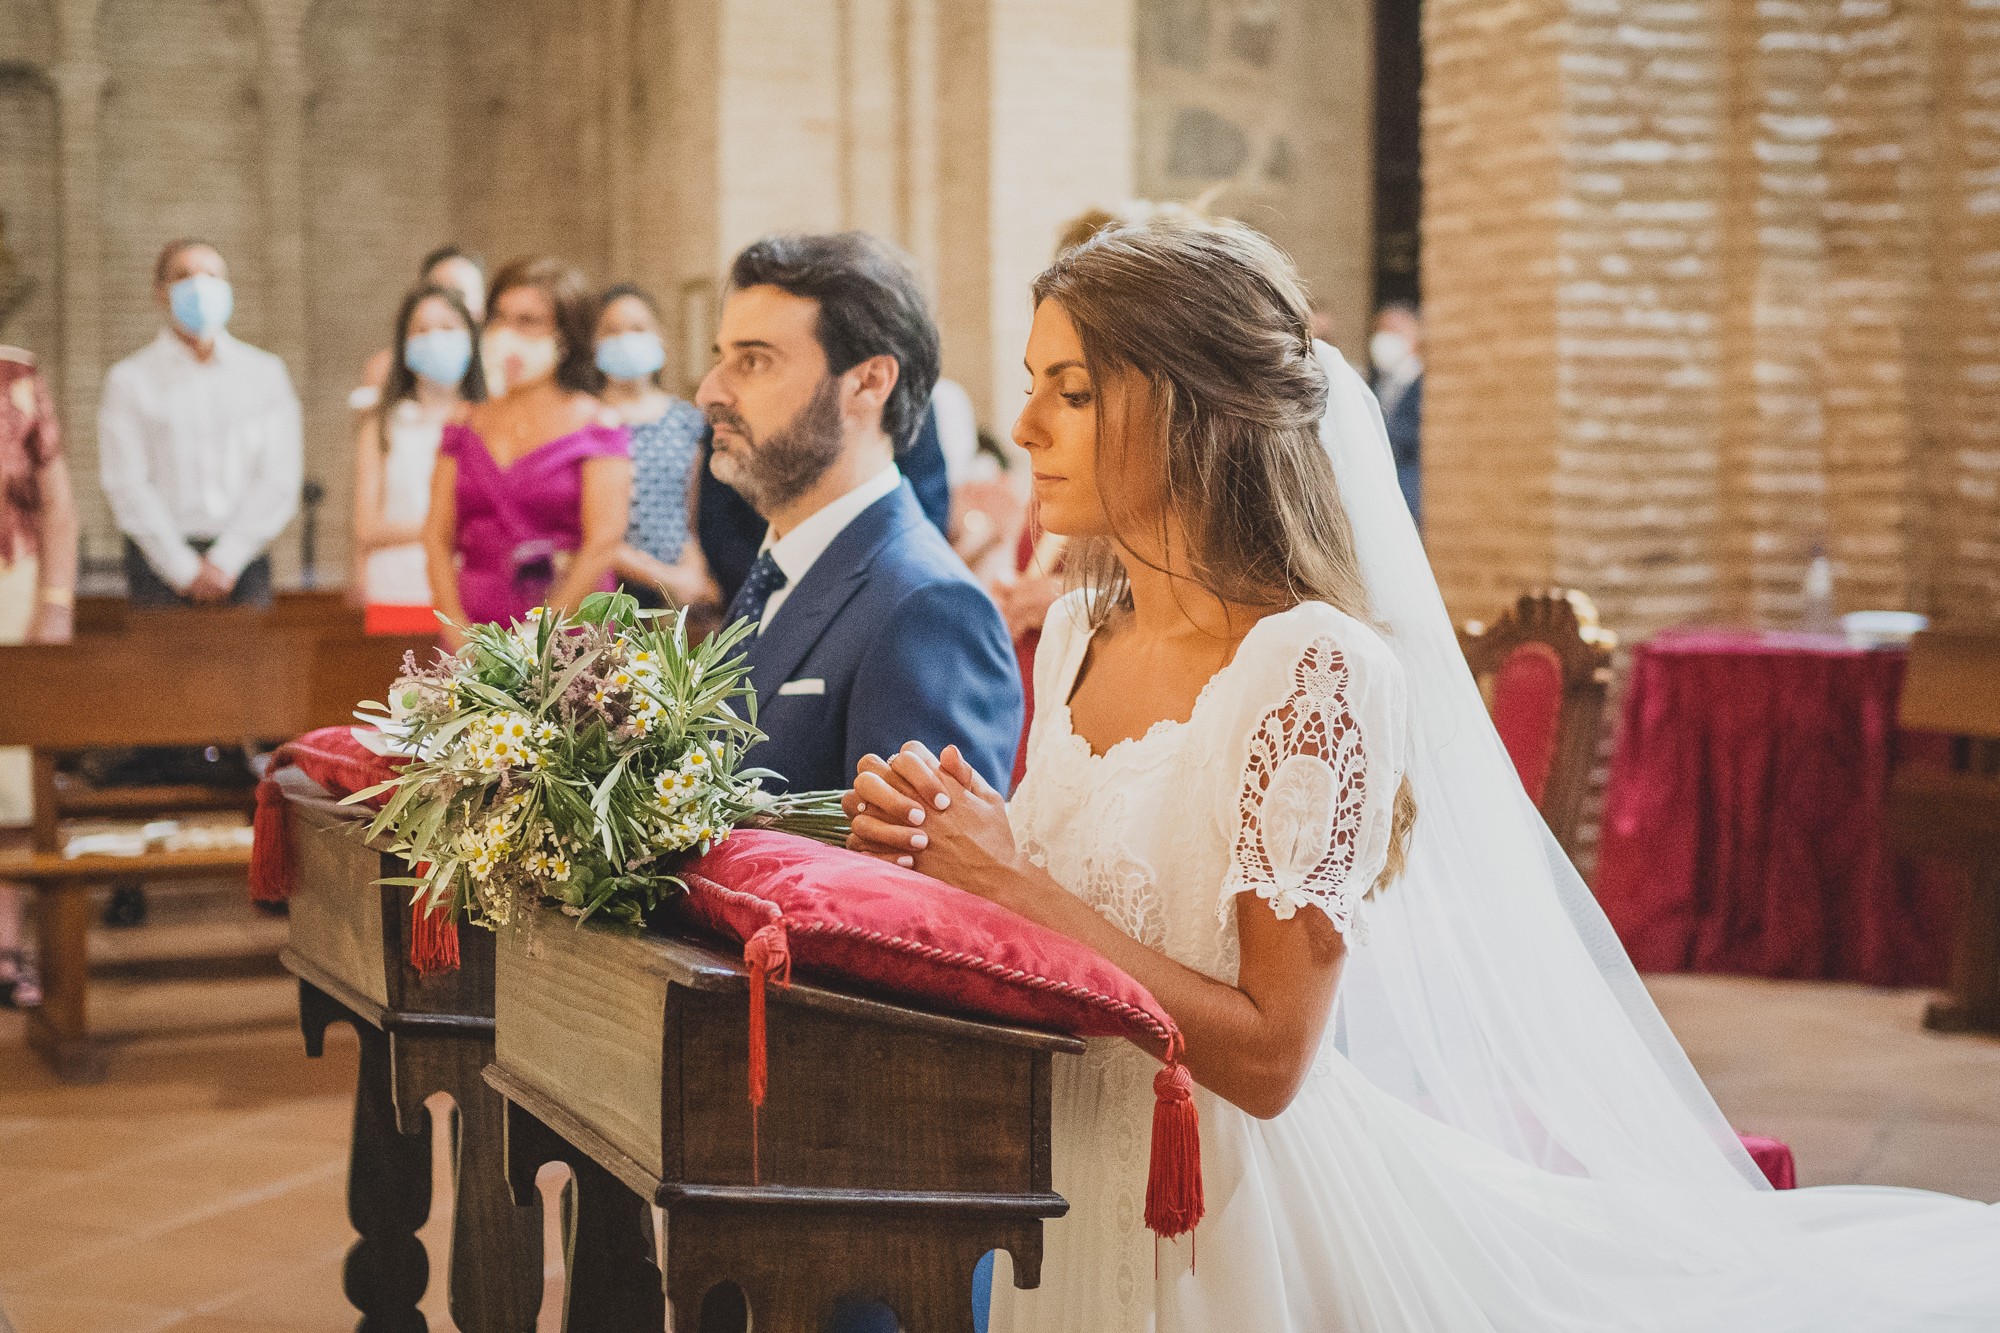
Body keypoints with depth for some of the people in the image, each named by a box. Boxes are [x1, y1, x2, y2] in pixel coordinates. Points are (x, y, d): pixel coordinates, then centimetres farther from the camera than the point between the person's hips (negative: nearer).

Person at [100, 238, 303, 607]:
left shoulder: (264, 373, 9)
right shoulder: (130, 379, 5)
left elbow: (280, 478, 3)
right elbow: (126, 486, -1)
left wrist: (225, 561, -7)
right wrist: (185, 569, -9)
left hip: (241, 559, 1)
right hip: (160, 560, -1)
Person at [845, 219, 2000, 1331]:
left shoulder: (1312, 669, -21)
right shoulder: (1077, 637, 2)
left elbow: (1268, 1054, -22)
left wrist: (1017, 888, -21)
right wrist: (944, 843, -8)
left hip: (1234, 1224, -7)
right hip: (1071, 1202, 7)